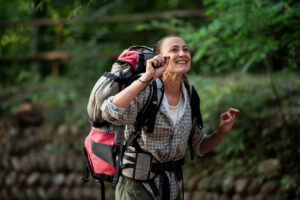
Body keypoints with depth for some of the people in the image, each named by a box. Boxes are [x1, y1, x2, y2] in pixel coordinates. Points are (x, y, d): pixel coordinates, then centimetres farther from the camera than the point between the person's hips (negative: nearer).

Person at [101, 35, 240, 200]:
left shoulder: (189, 99, 5)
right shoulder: (145, 91, -13)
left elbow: (199, 147, 15)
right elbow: (111, 113, -33)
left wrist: (222, 131, -3)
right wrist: (147, 78, -31)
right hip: (137, 186, -6)